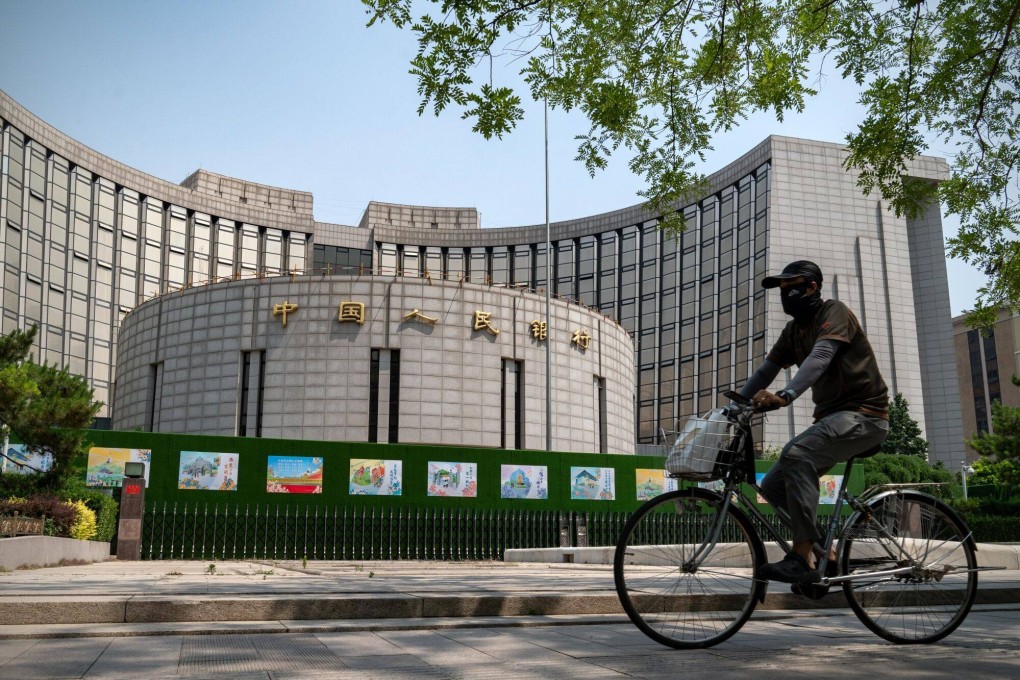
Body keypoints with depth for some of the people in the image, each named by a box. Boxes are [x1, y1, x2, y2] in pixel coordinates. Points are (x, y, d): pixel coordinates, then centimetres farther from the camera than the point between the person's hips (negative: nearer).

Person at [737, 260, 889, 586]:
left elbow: (820, 357, -29)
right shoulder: (793, 330, 14)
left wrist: (785, 395, -44)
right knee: (773, 485, -2)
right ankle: (826, 555, 8)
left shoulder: (834, 312, -10)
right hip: (831, 416, 9)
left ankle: (803, 559, -31)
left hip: (862, 414, -9)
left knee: (796, 455, -33)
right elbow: (765, 371, 7)